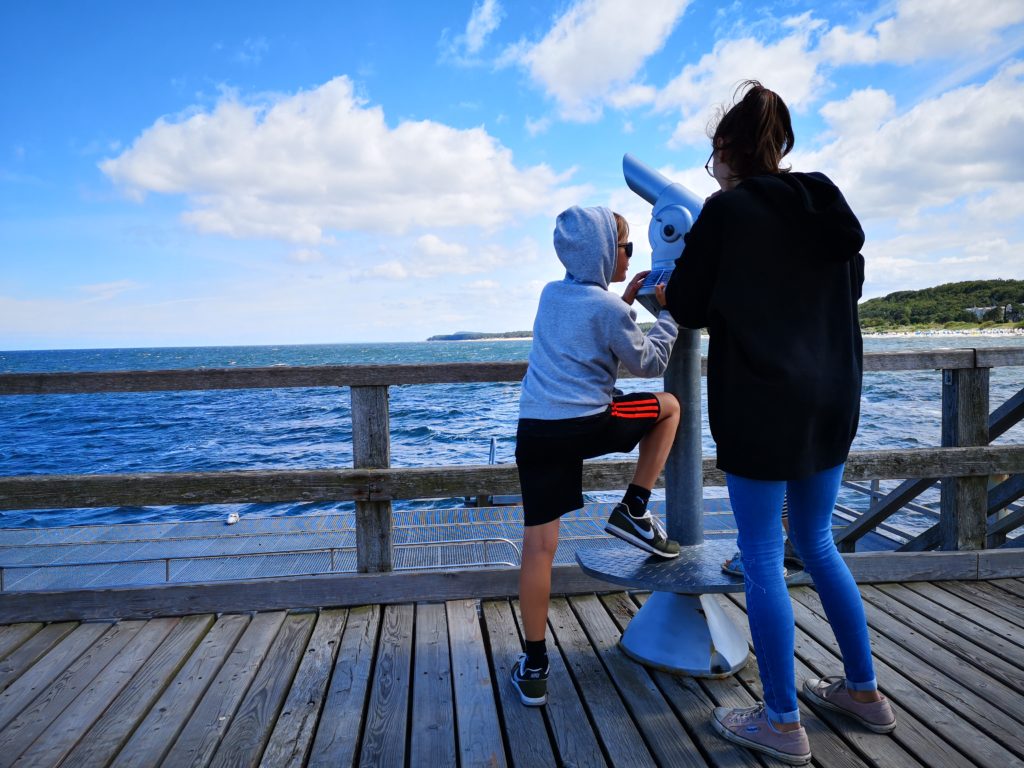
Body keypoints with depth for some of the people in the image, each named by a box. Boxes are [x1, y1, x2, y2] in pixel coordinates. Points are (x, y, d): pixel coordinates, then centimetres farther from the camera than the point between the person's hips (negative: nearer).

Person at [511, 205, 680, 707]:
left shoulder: (551, 293, 17)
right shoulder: (609, 308, -4)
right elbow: (649, 363, 6)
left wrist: (626, 300, 28)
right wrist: (668, 313, 17)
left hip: (536, 430, 6)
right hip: (589, 424, -5)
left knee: (538, 545, 5)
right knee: (668, 404, 21)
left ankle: (534, 667, 11)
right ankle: (633, 511, 18)